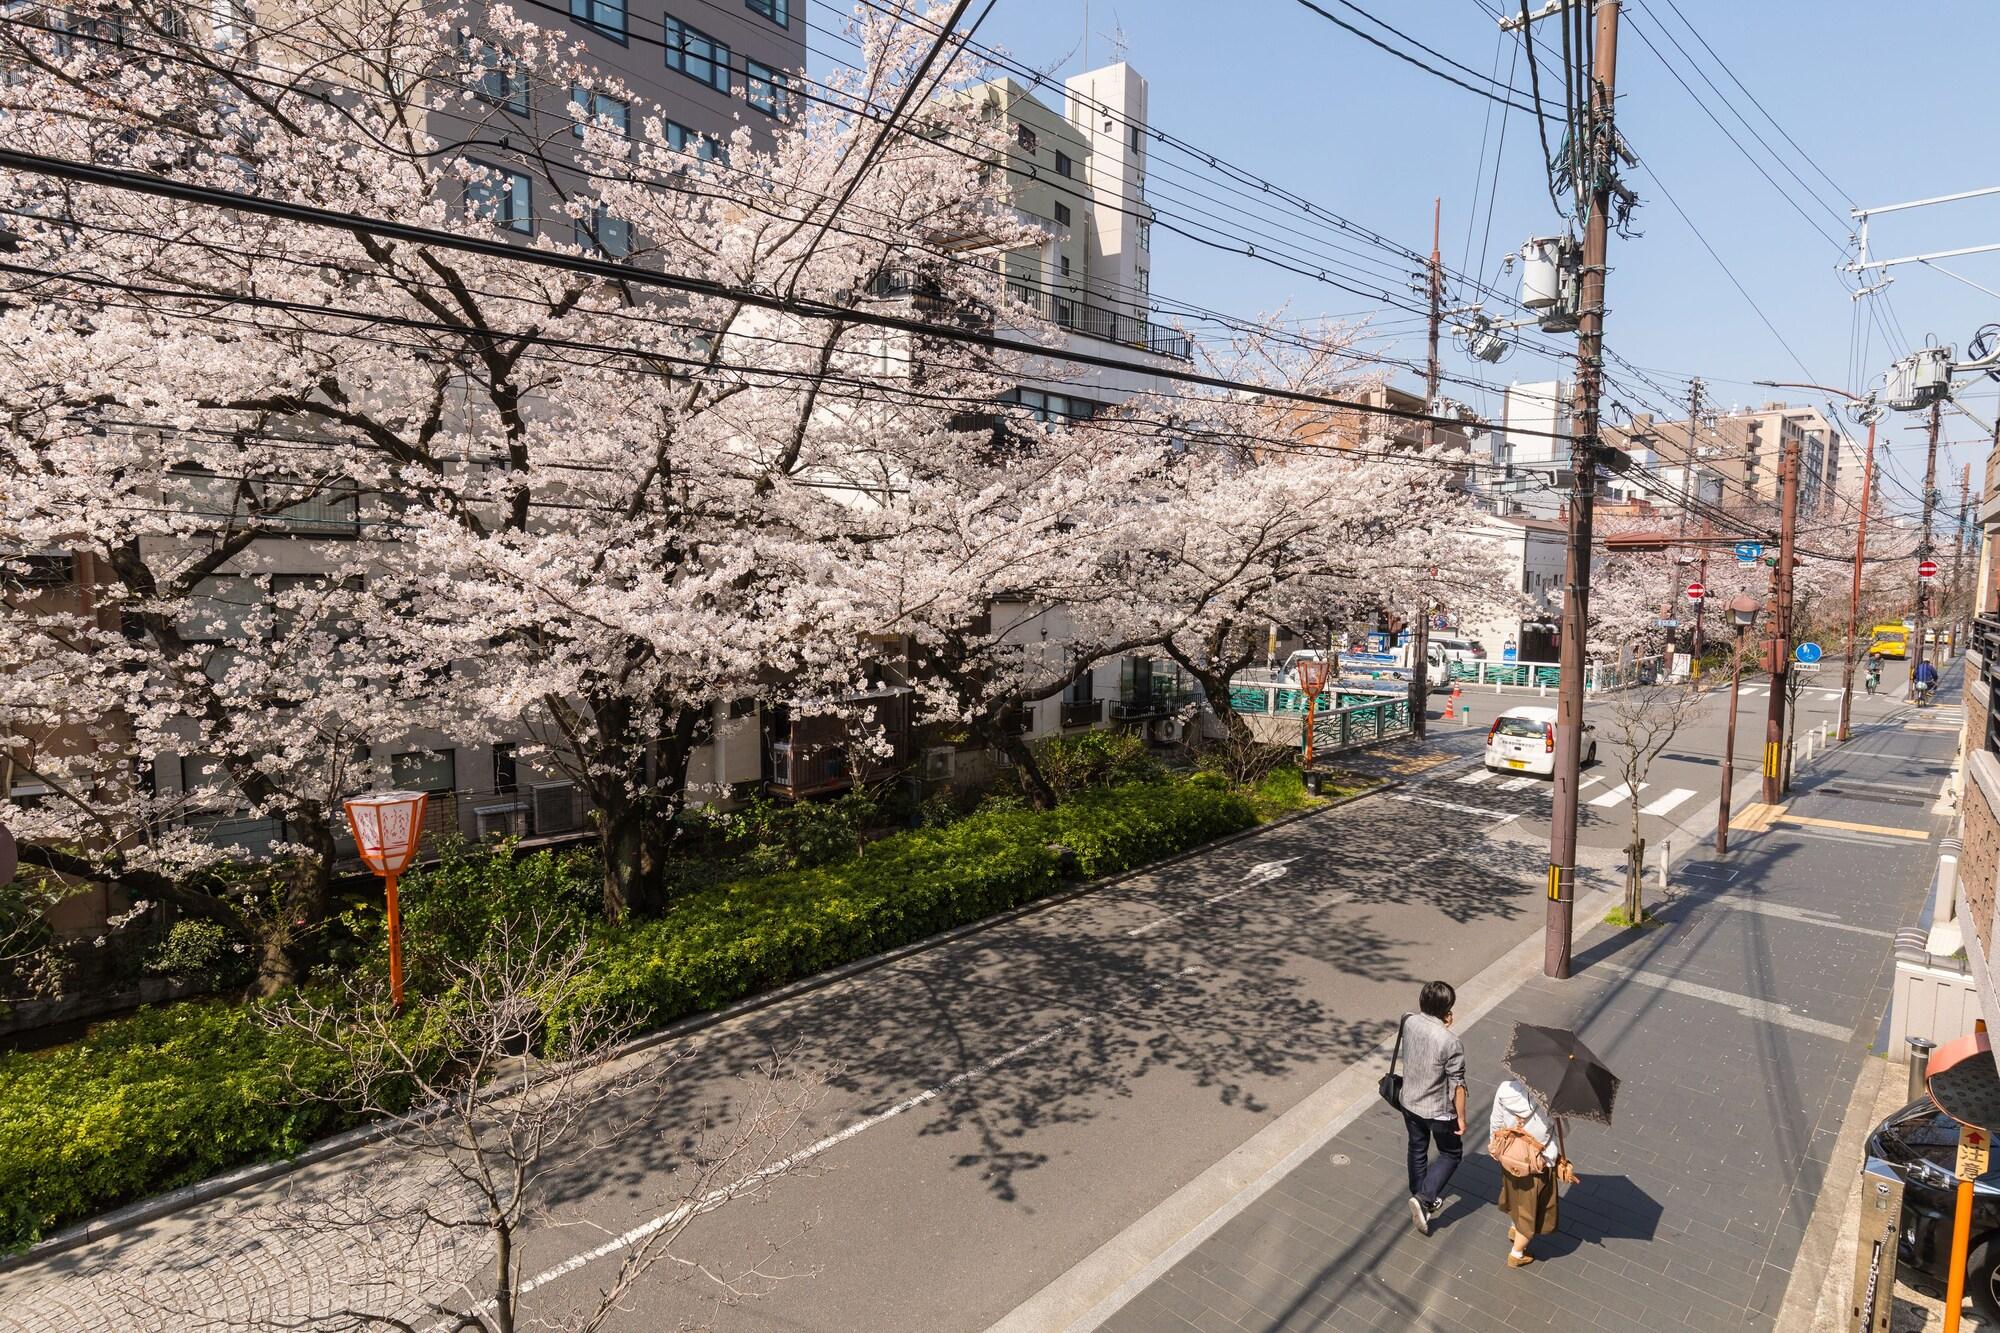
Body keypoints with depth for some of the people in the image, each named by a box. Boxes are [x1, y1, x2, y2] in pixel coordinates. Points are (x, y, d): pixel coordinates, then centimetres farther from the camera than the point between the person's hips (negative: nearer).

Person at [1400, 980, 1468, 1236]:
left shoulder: (1410, 1022, -12)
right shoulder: (1451, 1042, -29)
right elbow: (1457, 1084, -20)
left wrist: (1441, 1025, -2)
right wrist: (1461, 1118, -6)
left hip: (1410, 1103, 5)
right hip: (1439, 1111, -5)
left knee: (1417, 1151, 24)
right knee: (1451, 1154, 19)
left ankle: (1422, 1199, 40)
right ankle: (1424, 1198, 7)